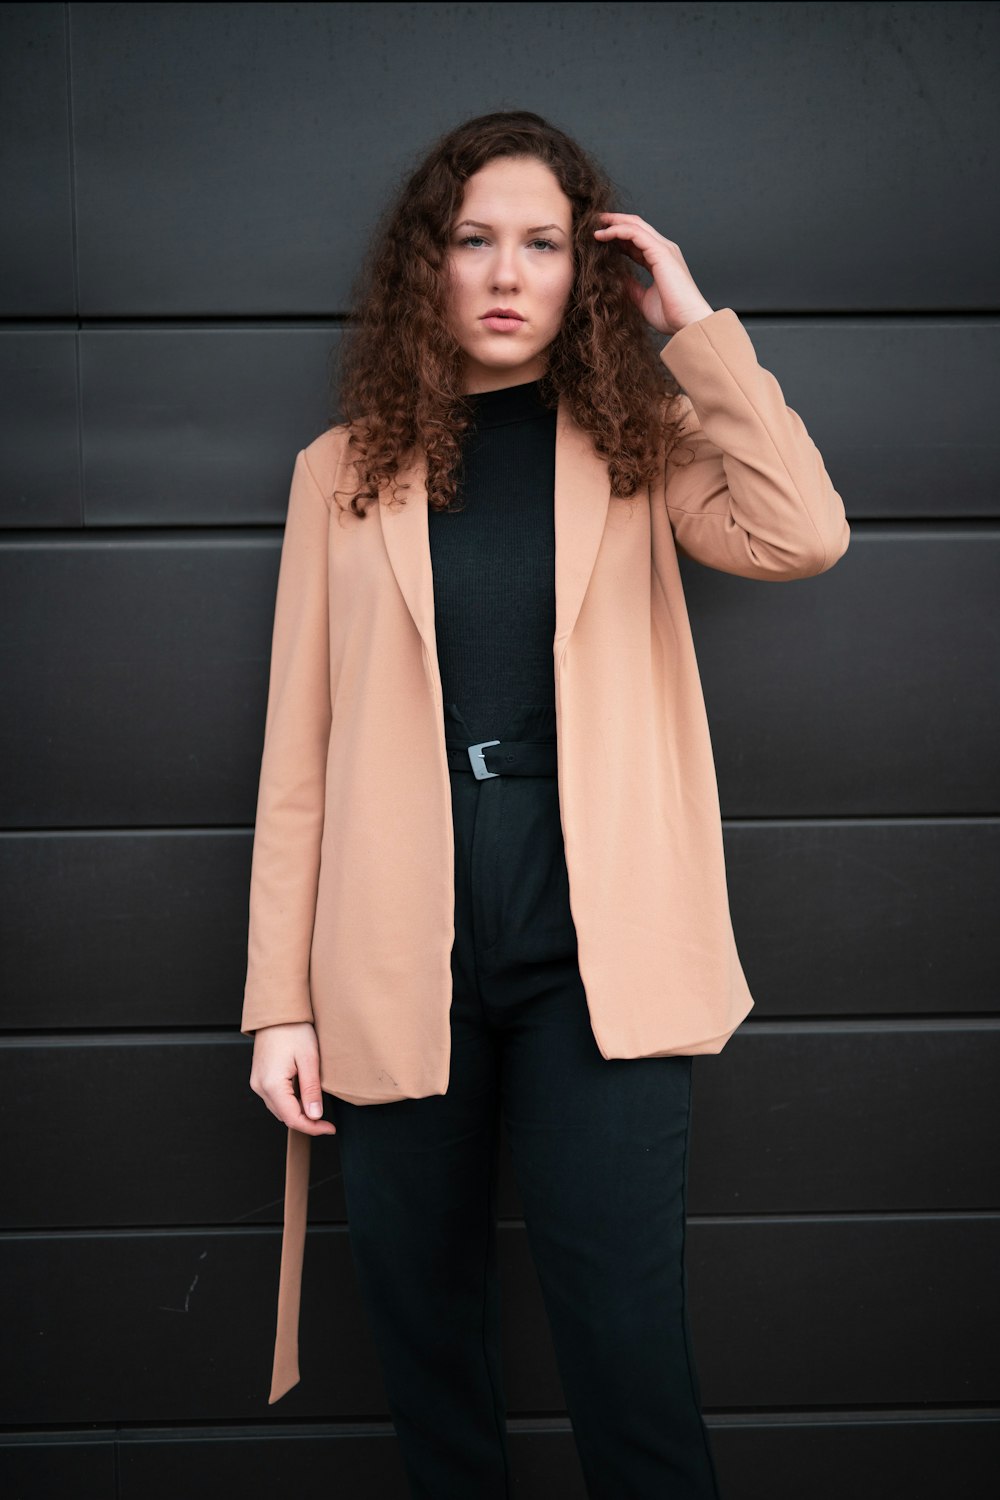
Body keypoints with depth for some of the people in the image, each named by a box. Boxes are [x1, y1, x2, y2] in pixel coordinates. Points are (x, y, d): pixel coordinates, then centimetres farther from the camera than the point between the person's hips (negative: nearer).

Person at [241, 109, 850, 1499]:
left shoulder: (639, 442, 8)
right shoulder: (347, 468, 9)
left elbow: (804, 535, -13)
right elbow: (298, 753, 5)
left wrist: (693, 325, -5)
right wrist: (280, 1001, 1)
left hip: (593, 952, -1)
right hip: (398, 966, 1)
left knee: (627, 1346, -3)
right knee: (425, 1334, 11)